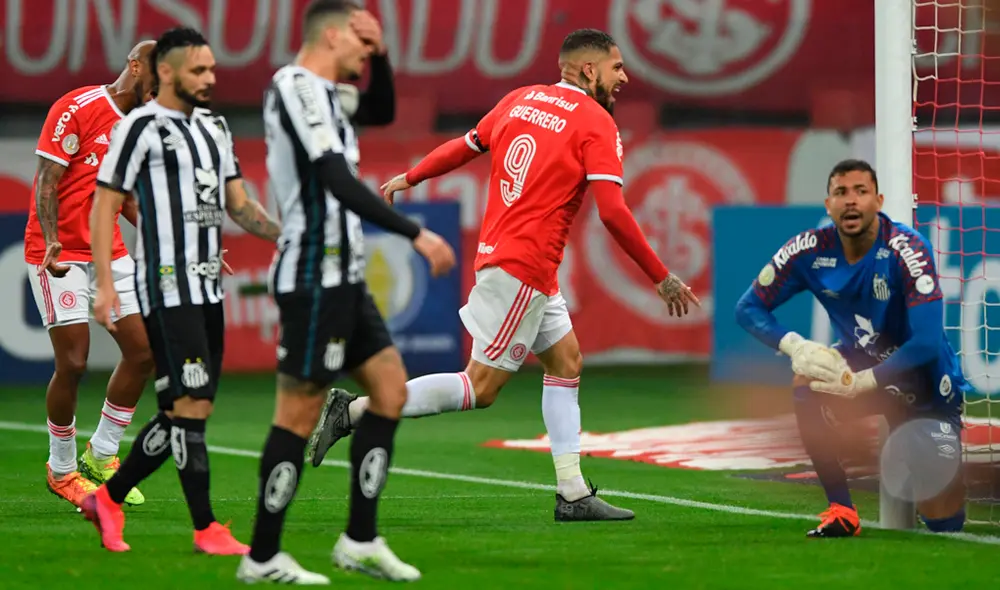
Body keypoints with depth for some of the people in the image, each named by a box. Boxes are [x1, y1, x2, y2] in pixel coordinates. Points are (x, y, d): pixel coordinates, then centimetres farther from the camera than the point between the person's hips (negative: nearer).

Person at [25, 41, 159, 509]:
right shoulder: (76, 108, -12)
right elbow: (46, 182, -15)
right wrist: (52, 242, -28)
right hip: (59, 256, -7)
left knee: (143, 352, 0)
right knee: (73, 362, -9)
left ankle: (100, 457, 15)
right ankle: (61, 469, 10)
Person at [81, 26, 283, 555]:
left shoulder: (213, 127, 17)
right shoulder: (141, 127, -7)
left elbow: (238, 205, 21)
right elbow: (104, 207, -8)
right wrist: (104, 285, -15)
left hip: (207, 288, 8)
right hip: (168, 288, -8)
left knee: (182, 412, 8)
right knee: (191, 406, -11)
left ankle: (108, 499, 22)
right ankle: (206, 529, -7)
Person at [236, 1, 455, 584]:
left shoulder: (321, 93, 14)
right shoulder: (297, 86, -15)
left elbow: (382, 111, 32)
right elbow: (339, 183, -23)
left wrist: (380, 57, 13)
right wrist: (416, 235, -23)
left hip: (342, 277, 10)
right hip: (314, 277, -10)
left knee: (390, 387, 9)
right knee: (300, 411, -6)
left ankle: (361, 540, 13)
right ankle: (263, 558, 0)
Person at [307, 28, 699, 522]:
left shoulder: (522, 99, 11)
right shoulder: (597, 124, -10)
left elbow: (466, 145, 19)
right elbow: (613, 212, -16)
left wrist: (410, 178, 36)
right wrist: (661, 278, -11)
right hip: (523, 266, -9)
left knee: (566, 362, 13)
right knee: (480, 387, -5)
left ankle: (573, 494, 11)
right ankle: (354, 410, -6)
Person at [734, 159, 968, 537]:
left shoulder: (906, 248, -25)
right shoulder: (811, 250, -13)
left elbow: (928, 342, -30)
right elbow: (748, 308, -7)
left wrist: (861, 382, -35)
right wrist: (796, 347, -25)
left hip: (924, 379, -3)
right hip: (860, 362, 3)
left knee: (944, 521, -10)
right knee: (808, 382, -32)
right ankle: (840, 510, -17)